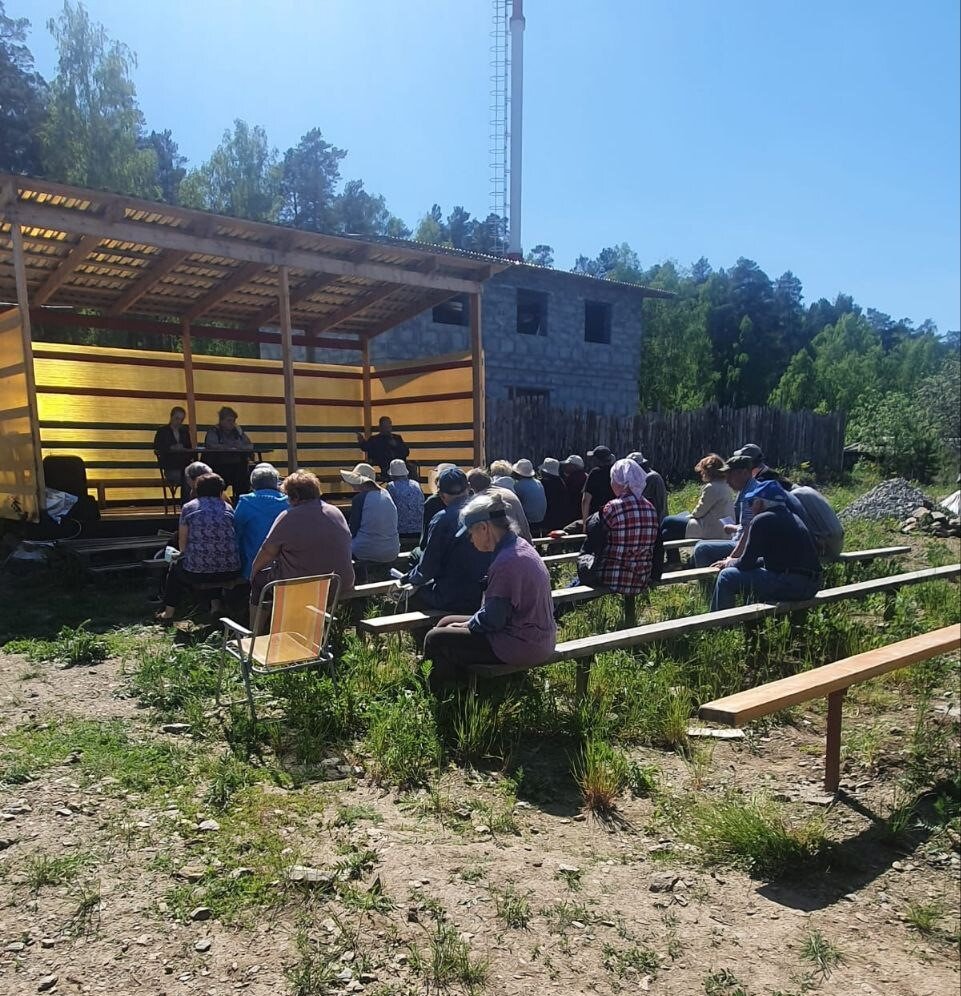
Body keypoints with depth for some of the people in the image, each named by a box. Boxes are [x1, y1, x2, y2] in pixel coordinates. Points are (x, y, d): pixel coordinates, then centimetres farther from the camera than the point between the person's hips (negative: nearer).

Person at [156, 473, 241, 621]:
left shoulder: (188, 507, 4)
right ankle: (217, 603, 30)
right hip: (230, 572, 2)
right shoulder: (228, 508, 10)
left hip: (197, 572, -2)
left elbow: (182, 542, 7)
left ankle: (168, 612, 36)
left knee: (175, 566, 31)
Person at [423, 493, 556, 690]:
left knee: (436, 639, -7)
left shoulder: (506, 563, -26)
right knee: (446, 623, 18)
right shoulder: (519, 546, 6)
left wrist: (466, 625, -4)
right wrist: (470, 622, 6)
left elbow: (492, 620, -22)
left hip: (524, 646, -10)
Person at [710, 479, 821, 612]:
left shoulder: (762, 520, -8)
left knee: (726, 577, -2)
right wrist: (734, 562, 25)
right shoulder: (792, 517, 19)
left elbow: (746, 564, -7)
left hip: (791, 585, -10)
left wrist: (729, 563, 16)